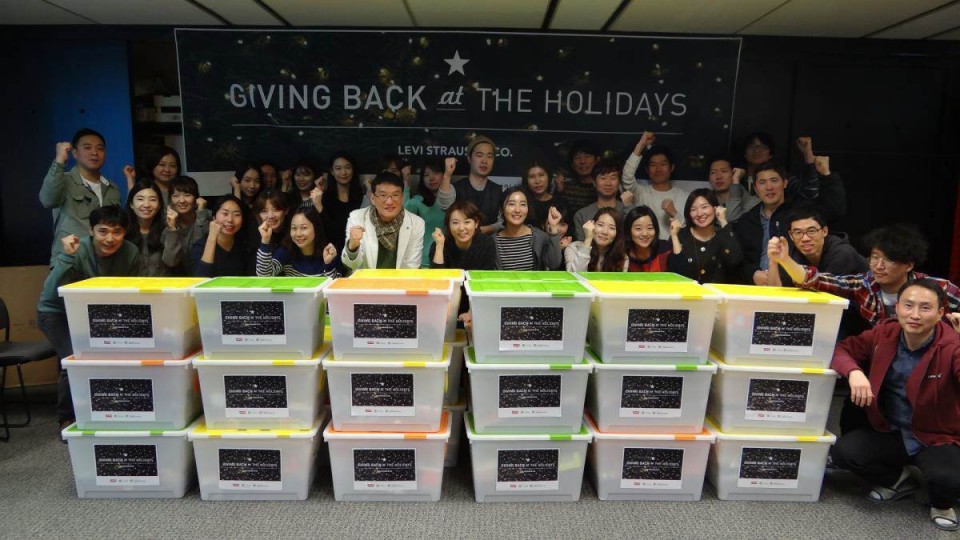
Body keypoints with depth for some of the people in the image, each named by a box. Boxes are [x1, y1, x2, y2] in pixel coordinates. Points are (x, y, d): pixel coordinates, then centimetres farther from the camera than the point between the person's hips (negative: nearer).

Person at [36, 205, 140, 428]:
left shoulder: (130, 253, -17)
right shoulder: (78, 251, -29)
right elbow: (51, 294, -39)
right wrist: (68, 257, -47)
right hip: (58, 313, -4)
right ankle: (67, 418, 3)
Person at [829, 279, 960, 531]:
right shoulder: (884, 334, -9)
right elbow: (843, 348, -4)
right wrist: (853, 372, -25)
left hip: (938, 438, -3)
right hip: (890, 432, 3)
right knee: (842, 452, -20)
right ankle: (898, 479, 15)